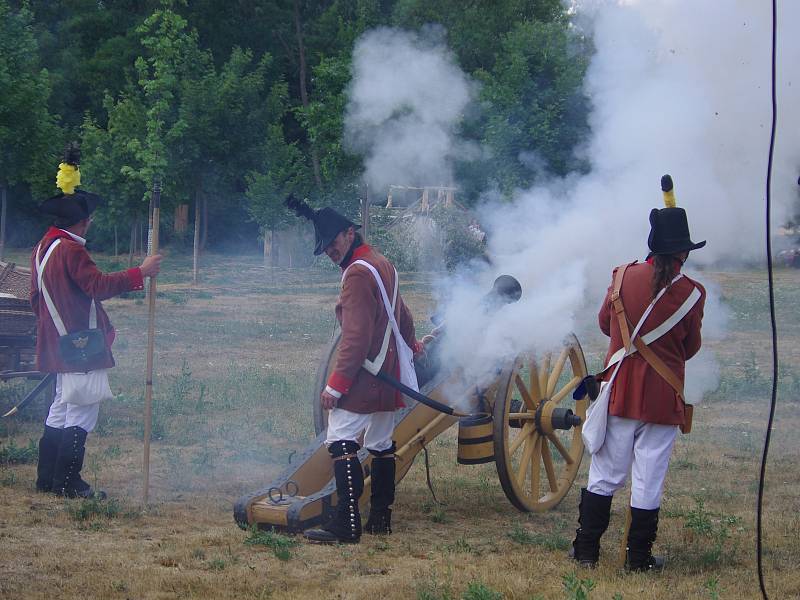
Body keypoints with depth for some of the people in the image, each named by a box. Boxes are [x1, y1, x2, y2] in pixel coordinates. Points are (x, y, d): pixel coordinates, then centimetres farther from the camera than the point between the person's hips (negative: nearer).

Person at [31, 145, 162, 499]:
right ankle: (68, 482, -6)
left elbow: (36, 297, 18)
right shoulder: (72, 250, -17)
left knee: (61, 408, 16)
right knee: (83, 410, -6)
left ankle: (48, 478, 18)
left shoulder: (43, 247, 12)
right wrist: (140, 273, -21)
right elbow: (99, 286, -24)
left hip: (56, 343, 10)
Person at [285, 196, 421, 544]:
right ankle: (380, 518, 21)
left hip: (362, 377, -10)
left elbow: (356, 336, -22)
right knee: (381, 446, 16)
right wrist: (410, 343, 51)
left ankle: (347, 525, -22)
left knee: (342, 443, -14)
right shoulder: (383, 265, 14)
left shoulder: (357, 273, -16)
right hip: (387, 376, 10)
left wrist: (336, 384, -23)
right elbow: (402, 315, 31)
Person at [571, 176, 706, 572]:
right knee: (648, 481, 6)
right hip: (663, 401, -2)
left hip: (619, 391, 2)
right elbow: (691, 348, 2)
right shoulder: (690, 293, -11)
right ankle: (639, 558, 11)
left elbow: (604, 323, 10)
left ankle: (586, 549, 15)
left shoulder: (625, 276, -5)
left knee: (605, 475, 12)